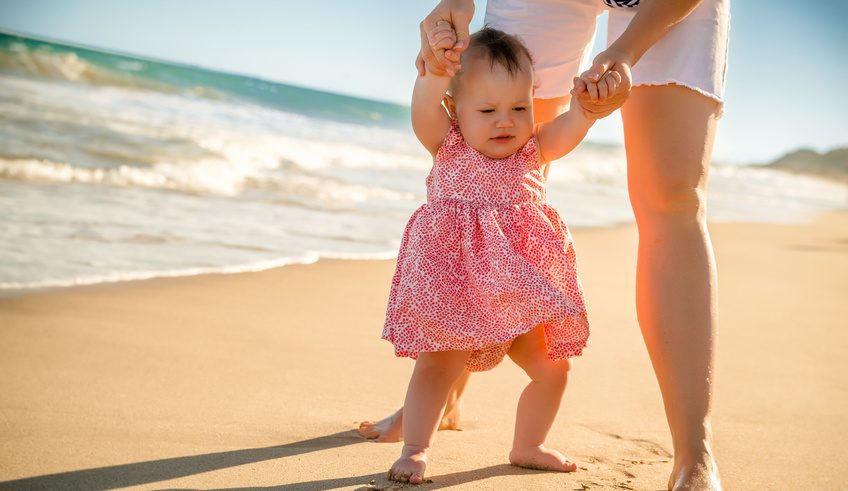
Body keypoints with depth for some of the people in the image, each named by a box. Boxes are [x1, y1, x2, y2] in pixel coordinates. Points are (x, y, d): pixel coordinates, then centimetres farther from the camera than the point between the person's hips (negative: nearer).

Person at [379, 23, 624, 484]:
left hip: (520, 293, 4)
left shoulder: (534, 150, 6)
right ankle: (414, 450, -1)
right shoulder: (449, 146, -1)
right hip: (456, 286, -4)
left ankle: (527, 446, 31)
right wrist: (435, 66, -38)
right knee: (439, 364, -15)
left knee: (552, 367, 10)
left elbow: (575, 120, -9)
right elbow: (424, 111, -20)